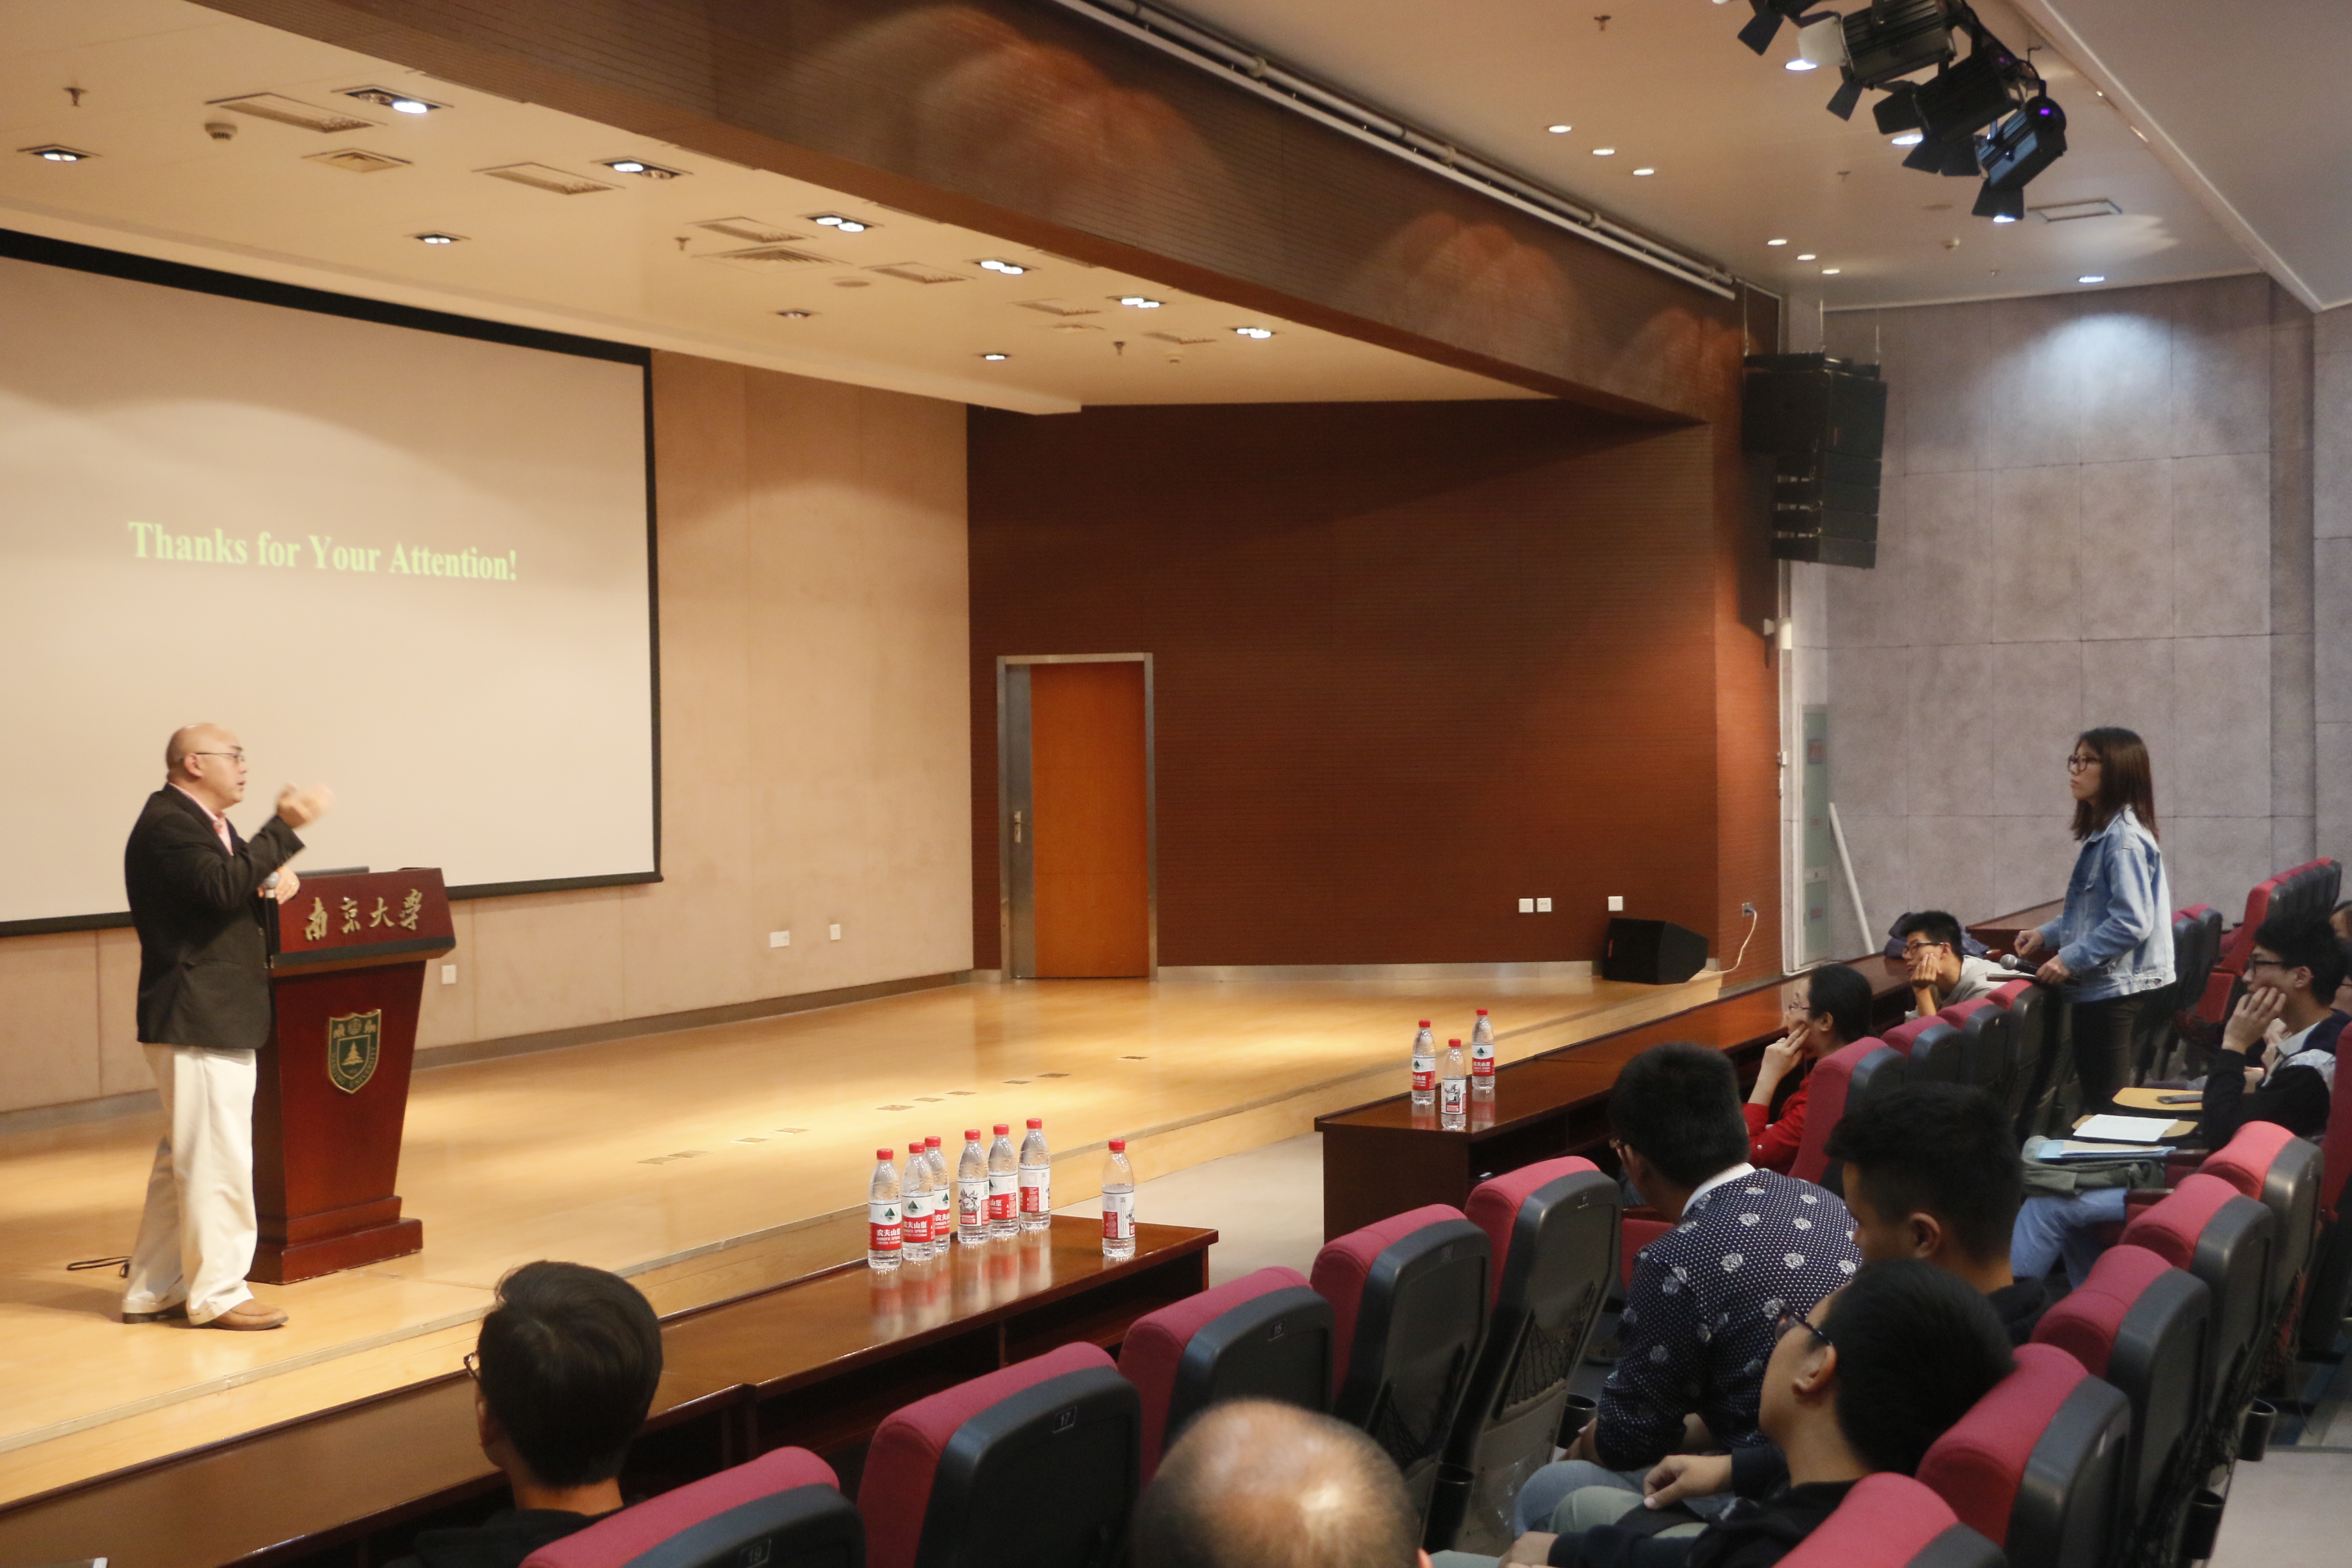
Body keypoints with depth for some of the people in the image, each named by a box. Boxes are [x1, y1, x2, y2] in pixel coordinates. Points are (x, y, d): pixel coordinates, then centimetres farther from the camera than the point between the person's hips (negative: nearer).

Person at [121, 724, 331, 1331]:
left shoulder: (203, 823, 18)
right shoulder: (167, 824, -15)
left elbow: (244, 887, 23)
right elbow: (224, 888, -27)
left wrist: (276, 878, 0)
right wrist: (285, 827, -26)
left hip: (216, 1018, 11)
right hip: (197, 1020, -11)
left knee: (186, 1159, 16)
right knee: (217, 1158, -5)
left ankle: (152, 1290, 24)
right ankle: (217, 1293, 3)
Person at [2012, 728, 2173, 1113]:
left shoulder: (2124, 838, -18)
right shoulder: (2102, 831, 15)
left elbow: (2131, 922, -24)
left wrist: (2071, 958, -20)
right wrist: (2047, 935, 12)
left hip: (2119, 991, -11)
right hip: (2101, 988, 11)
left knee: (2104, 1105, -5)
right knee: (2094, 1097, 15)